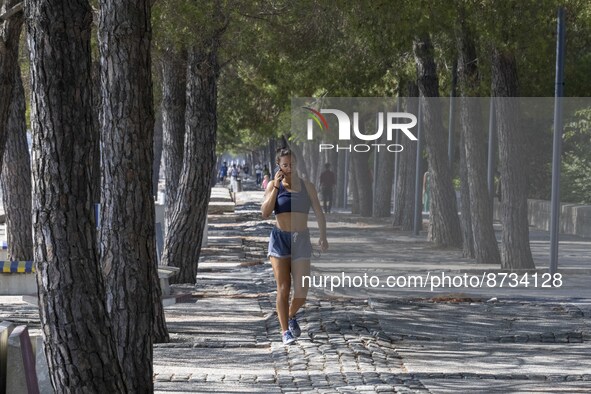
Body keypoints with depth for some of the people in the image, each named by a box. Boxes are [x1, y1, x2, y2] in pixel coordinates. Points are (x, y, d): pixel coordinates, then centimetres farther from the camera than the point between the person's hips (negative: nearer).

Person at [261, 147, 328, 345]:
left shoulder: (307, 186, 6)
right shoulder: (274, 185, 3)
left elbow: (319, 213, 3)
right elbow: (265, 213, -8)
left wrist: (323, 236, -10)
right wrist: (276, 187, -12)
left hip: (301, 240, 1)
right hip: (279, 239, -1)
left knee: (301, 292, -6)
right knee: (283, 289, -6)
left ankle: (291, 316, 25)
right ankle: (285, 331, 5)